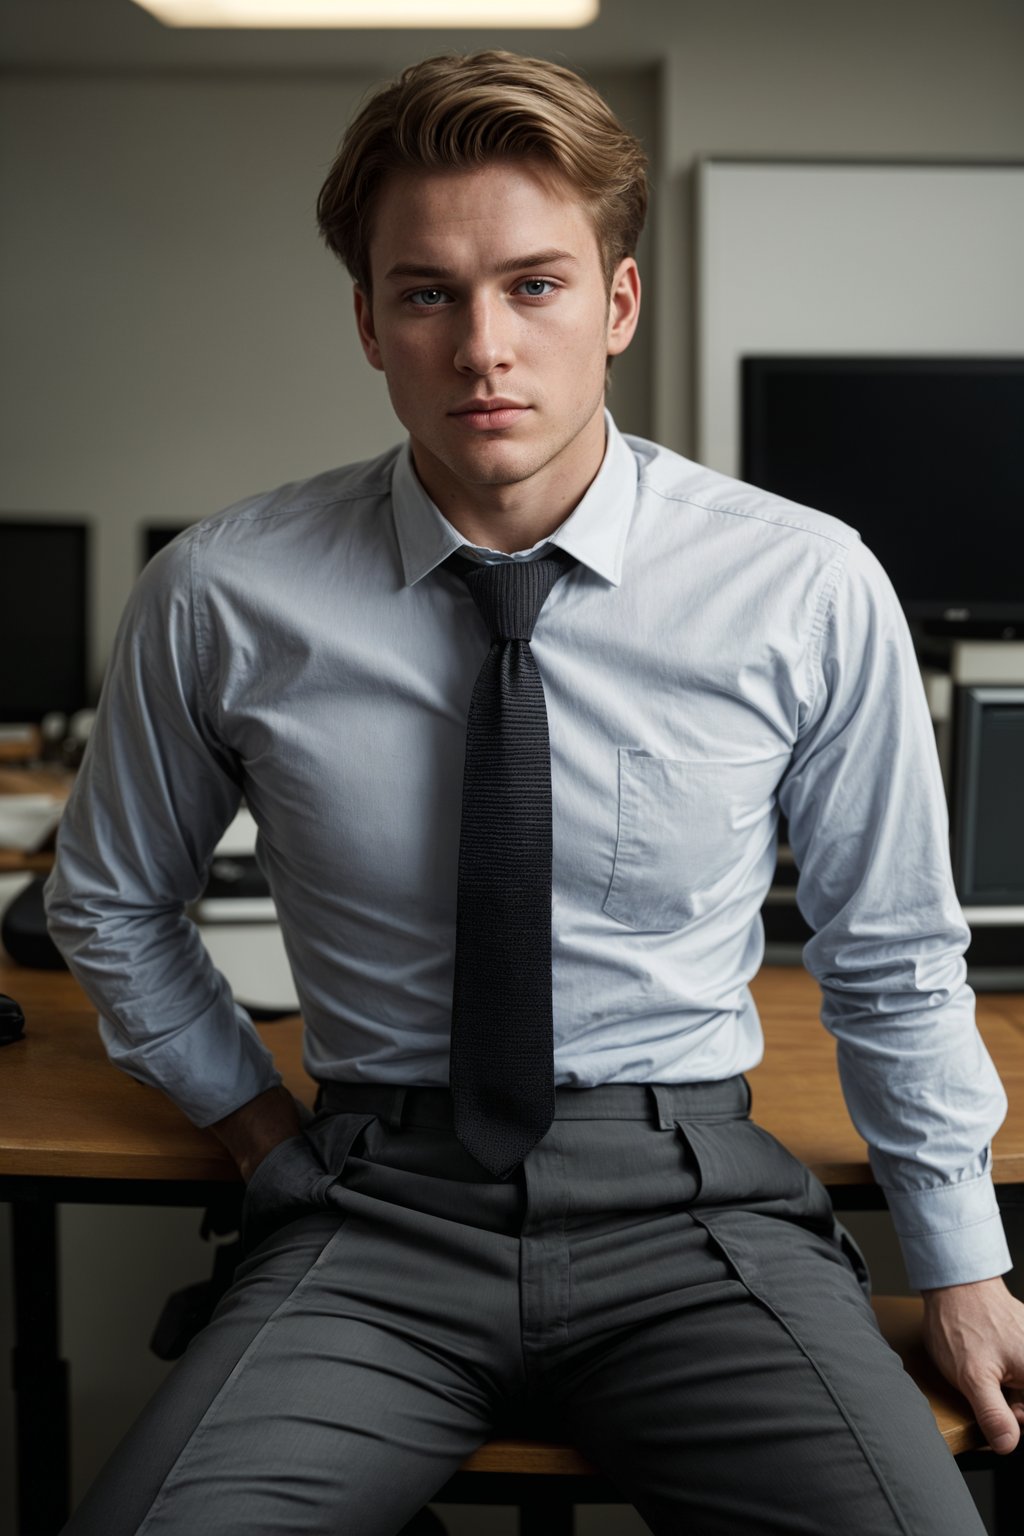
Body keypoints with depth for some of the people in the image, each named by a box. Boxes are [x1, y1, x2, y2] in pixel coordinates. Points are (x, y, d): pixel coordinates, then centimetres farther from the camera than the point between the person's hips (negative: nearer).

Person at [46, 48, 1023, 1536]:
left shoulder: (809, 589, -7)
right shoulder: (221, 596, -5)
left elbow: (891, 961, 5)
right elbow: (110, 902, 13)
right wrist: (259, 1119, 7)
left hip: (693, 1198, 1)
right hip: (381, 1211, 0)